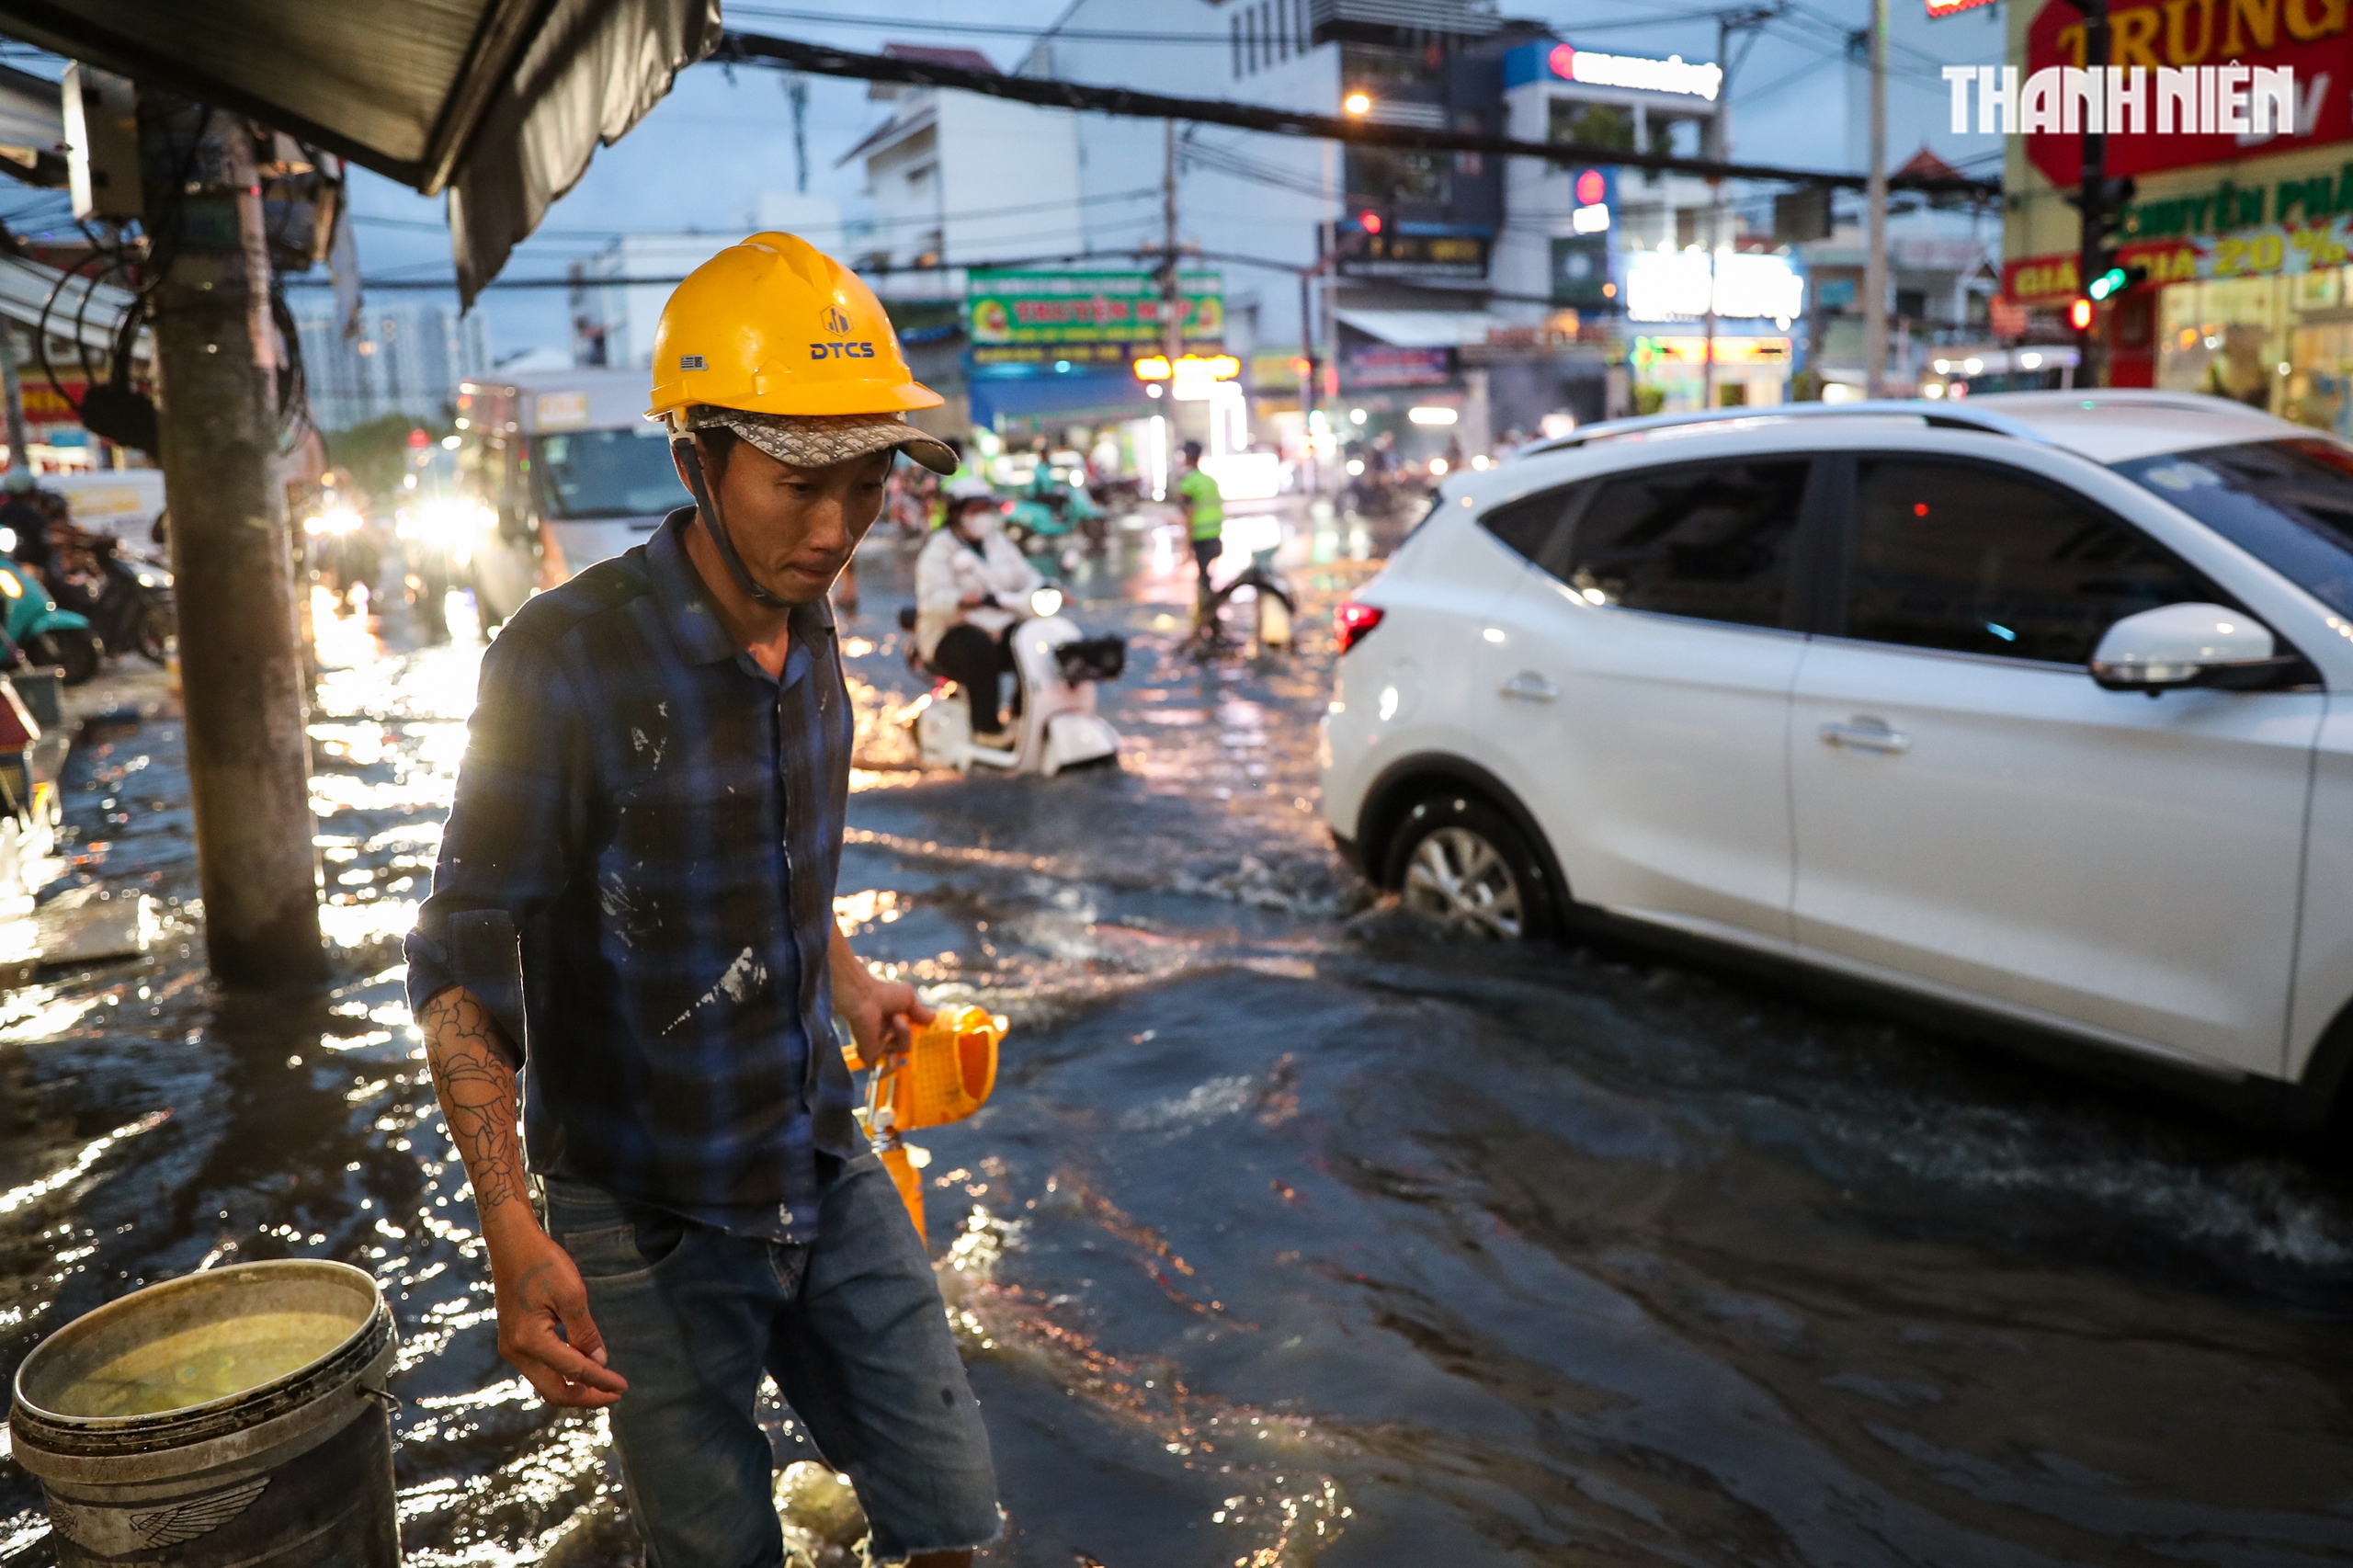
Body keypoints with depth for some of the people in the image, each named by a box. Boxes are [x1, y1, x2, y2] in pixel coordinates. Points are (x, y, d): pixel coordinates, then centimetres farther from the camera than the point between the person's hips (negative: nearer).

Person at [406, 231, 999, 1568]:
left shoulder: (813, 638, 1)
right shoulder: (569, 657, -20)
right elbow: (461, 960, -16)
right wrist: (512, 1232, -23)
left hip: (827, 1171, 6)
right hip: (650, 1221, -5)